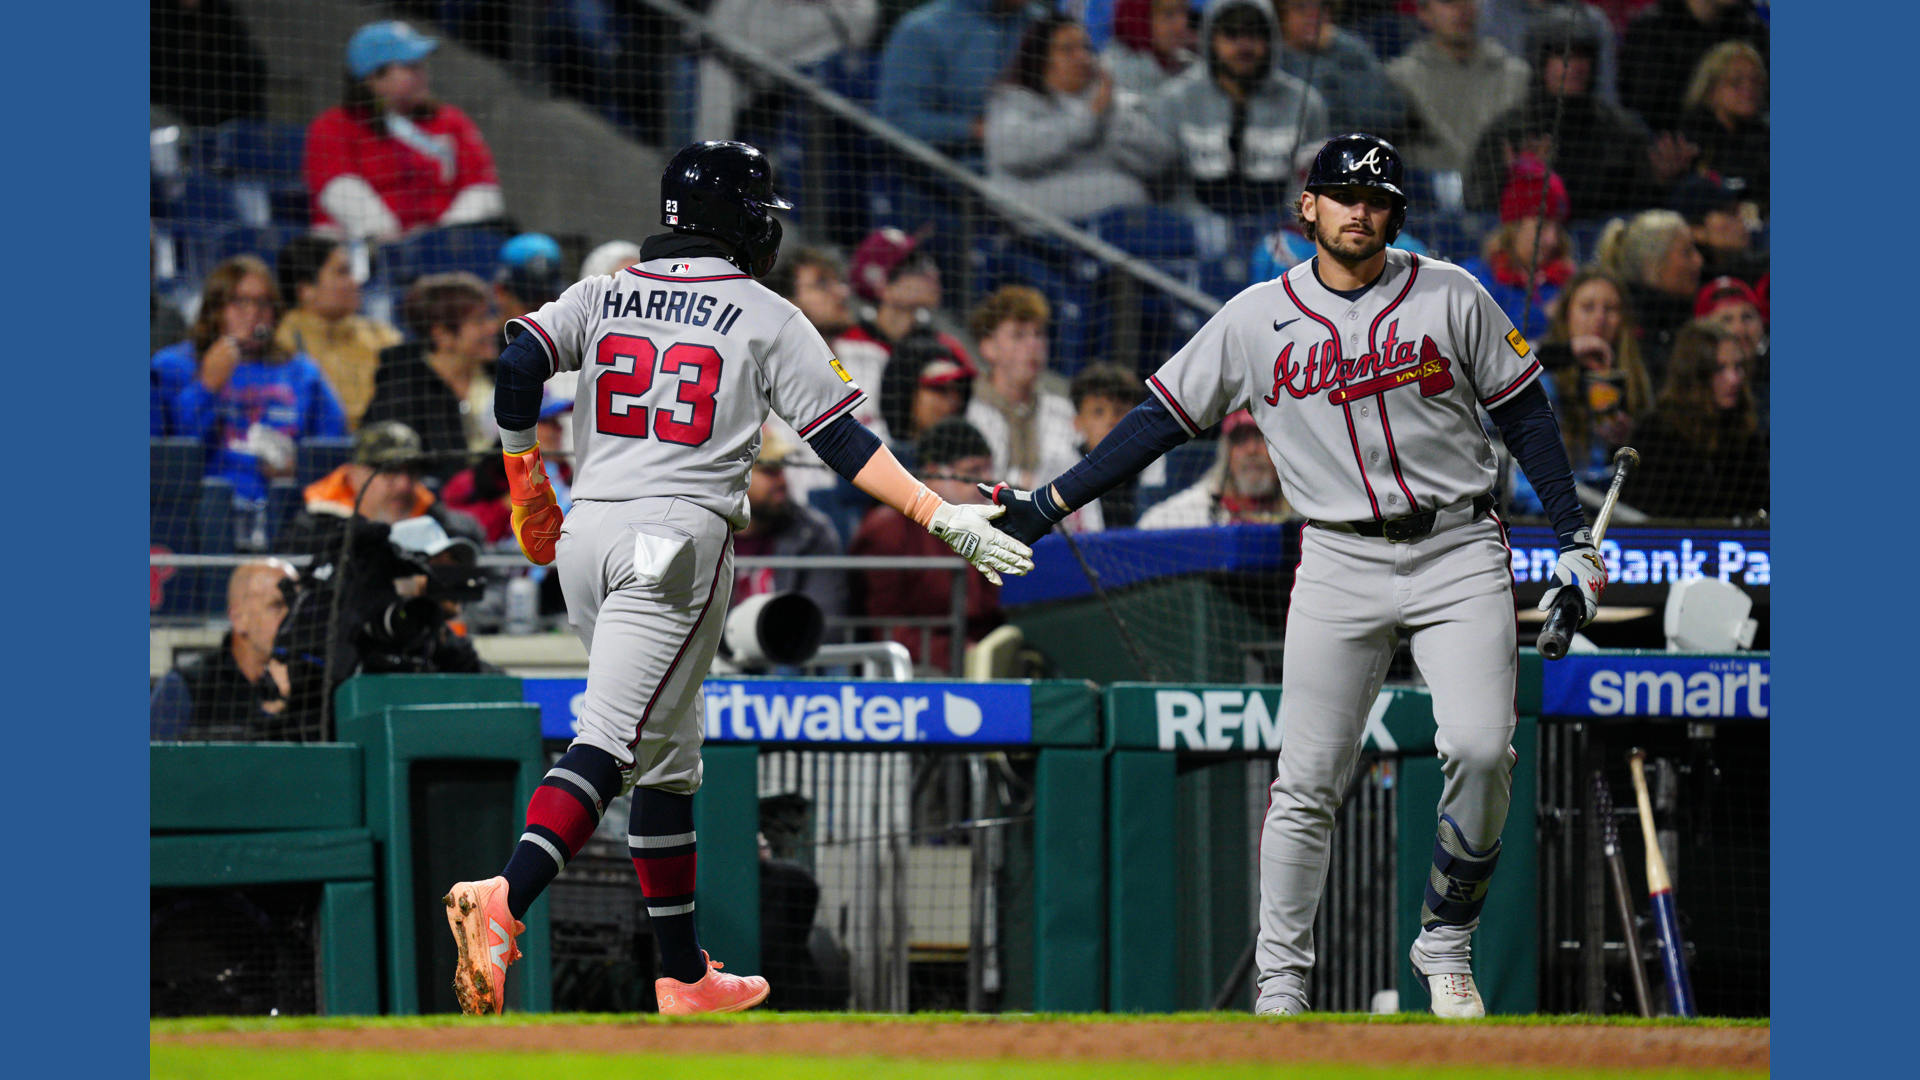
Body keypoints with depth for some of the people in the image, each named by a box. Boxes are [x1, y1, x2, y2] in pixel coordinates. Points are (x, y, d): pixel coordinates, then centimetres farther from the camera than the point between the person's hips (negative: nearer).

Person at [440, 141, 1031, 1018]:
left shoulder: (602, 297, 13)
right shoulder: (766, 318, 3)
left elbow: (518, 360, -1)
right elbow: (842, 442, -3)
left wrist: (524, 481, 9)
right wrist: (939, 515, -2)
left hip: (584, 534, 6)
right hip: (680, 536, -6)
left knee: (664, 756, 16)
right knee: (612, 741, -16)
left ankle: (685, 973, 18)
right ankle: (504, 902, -39)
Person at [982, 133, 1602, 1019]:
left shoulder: (1452, 298, 3)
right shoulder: (1256, 321, 4)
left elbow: (1523, 414, 8)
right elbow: (1159, 420, 7)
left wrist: (1574, 540, 3)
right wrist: (1042, 507, 3)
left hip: (1459, 553, -1)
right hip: (1340, 564, 1)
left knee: (1480, 748, -18)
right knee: (1307, 780, -3)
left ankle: (1446, 945, 2)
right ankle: (1280, 987, 6)